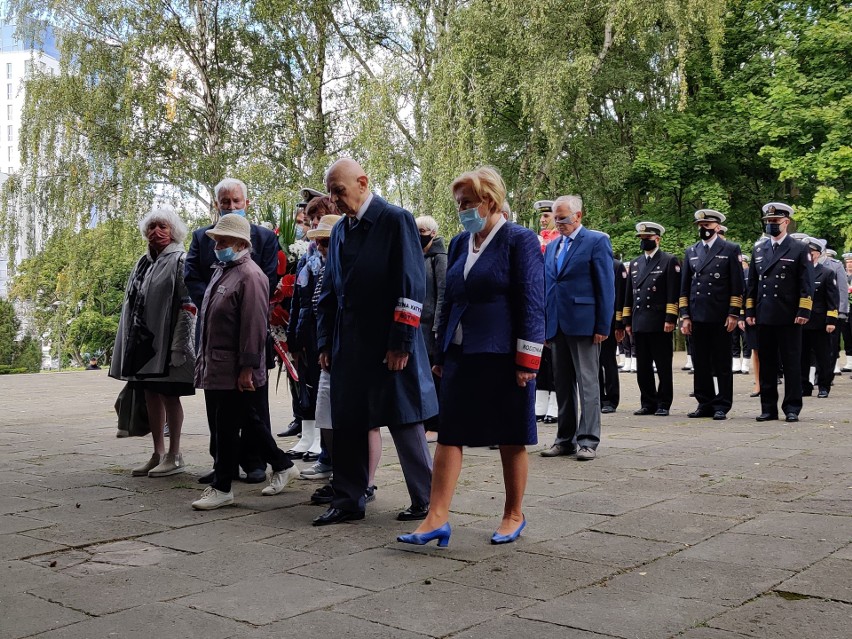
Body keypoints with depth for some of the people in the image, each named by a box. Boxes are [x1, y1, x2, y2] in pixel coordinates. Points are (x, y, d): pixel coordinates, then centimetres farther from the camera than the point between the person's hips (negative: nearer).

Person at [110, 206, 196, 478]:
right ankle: (158, 454, 19)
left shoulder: (180, 261, -7)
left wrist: (178, 346, -19)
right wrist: (128, 341, 13)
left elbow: (188, 306, -13)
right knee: (151, 395, 10)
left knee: (169, 395, 0)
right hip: (142, 341, 7)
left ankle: (174, 456, 10)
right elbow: (131, 302, 18)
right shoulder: (142, 263, 15)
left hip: (165, 341, -7)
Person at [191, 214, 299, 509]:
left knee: (227, 430, -1)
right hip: (214, 369, 9)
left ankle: (221, 488, 9)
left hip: (235, 373, -9)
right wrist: (204, 361, 21)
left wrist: (247, 369, -21)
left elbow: (254, 327, -20)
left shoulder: (249, 276, -15)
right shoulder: (221, 272, 16)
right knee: (251, 422, 14)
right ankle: (282, 466, 26)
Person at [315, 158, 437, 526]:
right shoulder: (340, 230, 14)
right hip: (348, 346, 7)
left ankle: (425, 499, 14)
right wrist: (325, 343, 11)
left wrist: (401, 343, -16)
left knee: (404, 421, 1)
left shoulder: (396, 220, -7)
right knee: (347, 424, 9)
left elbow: (411, 286, -13)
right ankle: (348, 500, 20)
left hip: (389, 344, -7)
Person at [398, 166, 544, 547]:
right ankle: (437, 519, 0)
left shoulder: (519, 240, -6)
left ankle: (514, 515, 21)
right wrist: (442, 353, 15)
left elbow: (532, 303, -10)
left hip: (503, 356, -6)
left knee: (511, 440, 6)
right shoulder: (459, 243, 12)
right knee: (449, 434, -1)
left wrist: (527, 361, -13)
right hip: (461, 355, 6)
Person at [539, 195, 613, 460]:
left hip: (584, 324, -6)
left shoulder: (597, 241, -3)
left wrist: (603, 326, -12)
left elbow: (606, 286, -7)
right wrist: (543, 325, 11)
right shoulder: (551, 246, 17)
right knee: (562, 385, 10)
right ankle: (565, 439, 17)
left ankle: (588, 441, 1)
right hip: (557, 325, 7)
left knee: (587, 383, -3)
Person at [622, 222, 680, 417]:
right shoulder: (635, 264, 18)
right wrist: (627, 320, 13)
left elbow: (673, 293, -6)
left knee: (663, 367, 1)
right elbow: (629, 295, 19)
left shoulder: (669, 261, 1)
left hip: (659, 325, -5)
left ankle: (663, 405, 7)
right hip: (639, 324, 6)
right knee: (643, 368, 8)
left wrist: (670, 319, -13)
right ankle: (648, 404, 15)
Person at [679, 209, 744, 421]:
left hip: (720, 318, -4)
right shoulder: (691, 251, 14)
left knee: (722, 364, 2)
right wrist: (685, 316, 6)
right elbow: (685, 286, 13)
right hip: (697, 317, 4)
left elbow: (737, 285, -2)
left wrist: (733, 314, -8)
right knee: (700, 363, 7)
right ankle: (705, 404, 15)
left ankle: (722, 406, 7)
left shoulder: (730, 250, 2)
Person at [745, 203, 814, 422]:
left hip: (789, 318, -4)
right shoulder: (758, 251, 14)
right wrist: (749, 312, 9)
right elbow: (752, 284, 16)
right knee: (767, 364, 7)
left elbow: (806, 285, -3)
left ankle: (792, 408, 7)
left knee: (791, 364, 1)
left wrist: (803, 312, -11)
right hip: (764, 317, 4)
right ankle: (768, 408, 13)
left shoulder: (799, 250, 2)